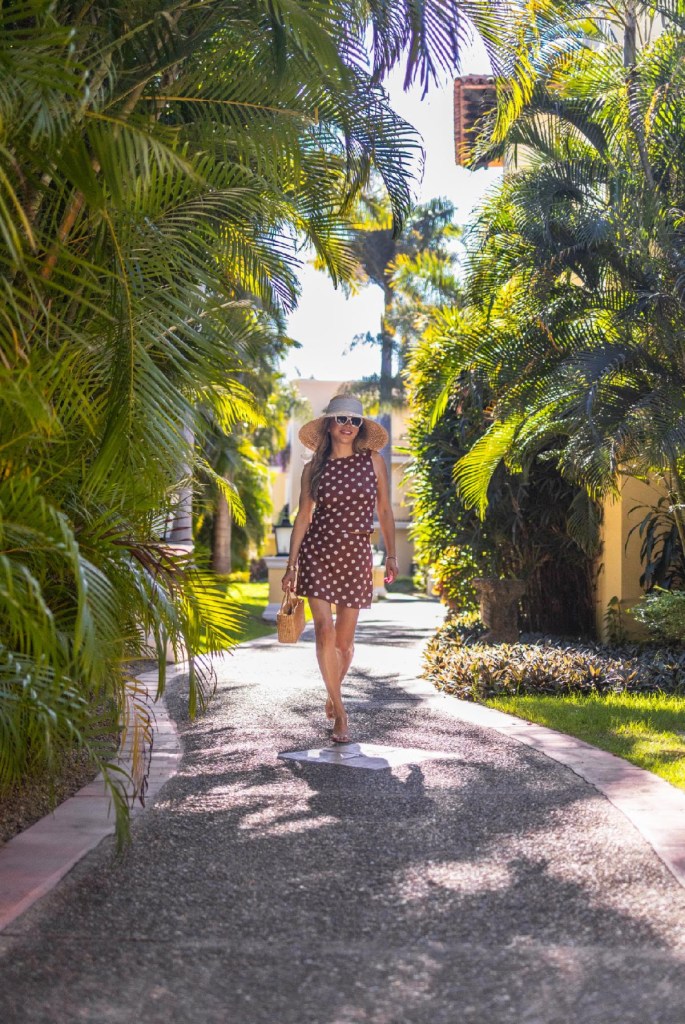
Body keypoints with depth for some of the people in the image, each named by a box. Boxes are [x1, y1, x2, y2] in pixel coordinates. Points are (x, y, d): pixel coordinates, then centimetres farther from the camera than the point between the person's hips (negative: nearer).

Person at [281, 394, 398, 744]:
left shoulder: (373, 460, 3)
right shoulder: (314, 468, 2)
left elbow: (384, 511, 9)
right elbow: (303, 516, 5)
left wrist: (391, 555, 7)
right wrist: (291, 564, 1)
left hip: (356, 556, 1)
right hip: (317, 552, -1)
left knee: (344, 639, 6)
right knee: (324, 630, -13)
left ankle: (333, 694, 34)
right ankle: (340, 712, -4)